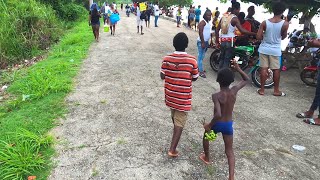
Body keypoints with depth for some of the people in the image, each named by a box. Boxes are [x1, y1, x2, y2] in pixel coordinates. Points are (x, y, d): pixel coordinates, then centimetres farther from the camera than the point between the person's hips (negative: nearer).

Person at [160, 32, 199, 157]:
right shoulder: (192, 60, -16)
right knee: (180, 122, 4)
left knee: (174, 113, 30)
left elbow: (162, 76, -3)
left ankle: (176, 128, 56)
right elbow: (194, 78, -5)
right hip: (183, 97, -4)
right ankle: (172, 149, 4)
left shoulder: (167, 59, -9)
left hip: (170, 94, 4)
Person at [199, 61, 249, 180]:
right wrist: (237, 68, 2)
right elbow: (246, 80, 7)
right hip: (229, 125, 4)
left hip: (217, 124, -3)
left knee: (206, 136, 30)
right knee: (229, 151, 13)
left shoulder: (216, 96, -25)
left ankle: (207, 158, 48)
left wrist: (209, 125, -21)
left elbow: (218, 114, -35)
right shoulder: (234, 91, -11)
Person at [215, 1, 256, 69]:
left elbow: (217, 30, 11)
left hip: (222, 41, 7)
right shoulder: (234, 18, -10)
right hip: (230, 41, -7)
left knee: (221, 58, 14)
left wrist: (217, 41, 16)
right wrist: (254, 34, -16)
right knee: (227, 60, -1)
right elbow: (242, 30, -19)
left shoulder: (224, 16, 10)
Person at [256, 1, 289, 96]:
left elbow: (258, 37, -8)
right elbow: (283, 37, 1)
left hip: (264, 49, 1)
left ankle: (262, 89, 11)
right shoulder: (285, 24, -11)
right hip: (275, 50, -1)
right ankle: (276, 90, 18)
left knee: (264, 69, 6)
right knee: (276, 70, 9)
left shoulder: (265, 22, -9)